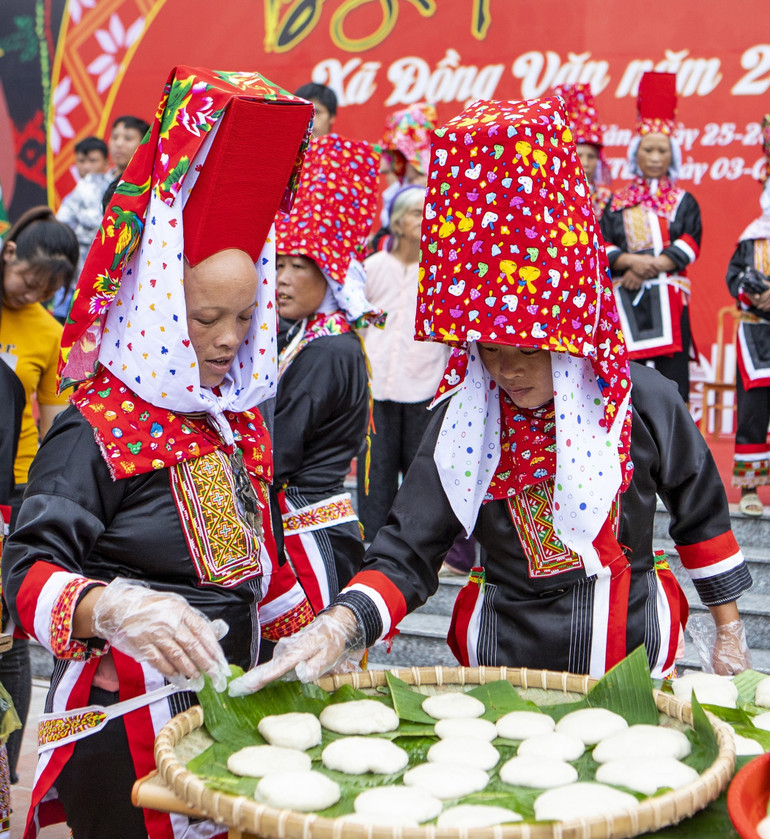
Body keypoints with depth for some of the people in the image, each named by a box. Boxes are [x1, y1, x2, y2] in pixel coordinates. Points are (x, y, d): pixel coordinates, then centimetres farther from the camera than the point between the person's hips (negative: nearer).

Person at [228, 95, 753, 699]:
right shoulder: (465, 418, -11)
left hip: (633, 649, 0)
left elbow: (702, 516, 4)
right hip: (506, 658, 0)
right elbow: (408, 552, -14)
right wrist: (339, 627, -32)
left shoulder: (645, 401, -11)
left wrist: (730, 633, 9)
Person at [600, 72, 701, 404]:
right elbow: (602, 246, 1)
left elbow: (689, 246, -3)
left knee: (672, 375, -6)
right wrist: (632, 261, -17)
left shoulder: (683, 202, 12)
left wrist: (649, 268, -14)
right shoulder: (618, 202, 13)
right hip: (626, 300, 1)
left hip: (669, 299, 0)